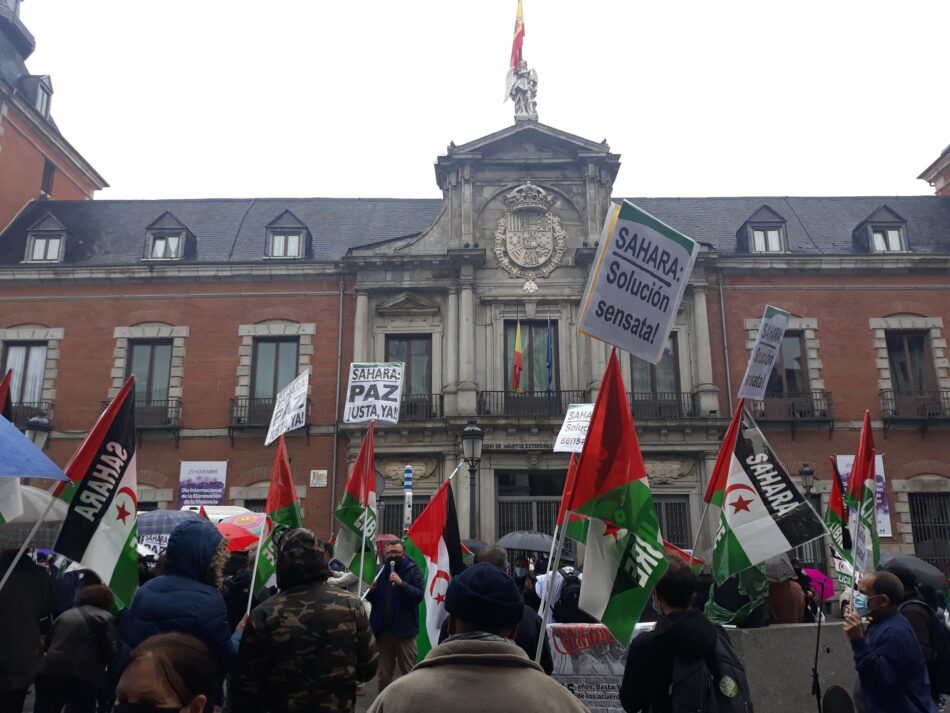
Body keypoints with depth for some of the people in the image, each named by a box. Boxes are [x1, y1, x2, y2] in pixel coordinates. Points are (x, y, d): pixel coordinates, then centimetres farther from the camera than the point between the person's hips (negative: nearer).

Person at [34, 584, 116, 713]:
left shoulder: (65, 614, 24)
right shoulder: (105, 617, 3)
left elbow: (47, 643, 25)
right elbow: (110, 652, -5)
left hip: (50, 671, 5)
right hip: (83, 676, -5)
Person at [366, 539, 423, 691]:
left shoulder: (412, 570, -4)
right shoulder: (381, 570, 9)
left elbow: (419, 595, -16)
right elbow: (374, 600, 14)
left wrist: (402, 583, -28)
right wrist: (372, 591, -8)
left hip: (404, 629, -4)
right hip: (383, 629, 4)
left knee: (409, 673, 0)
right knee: (384, 674, 15)